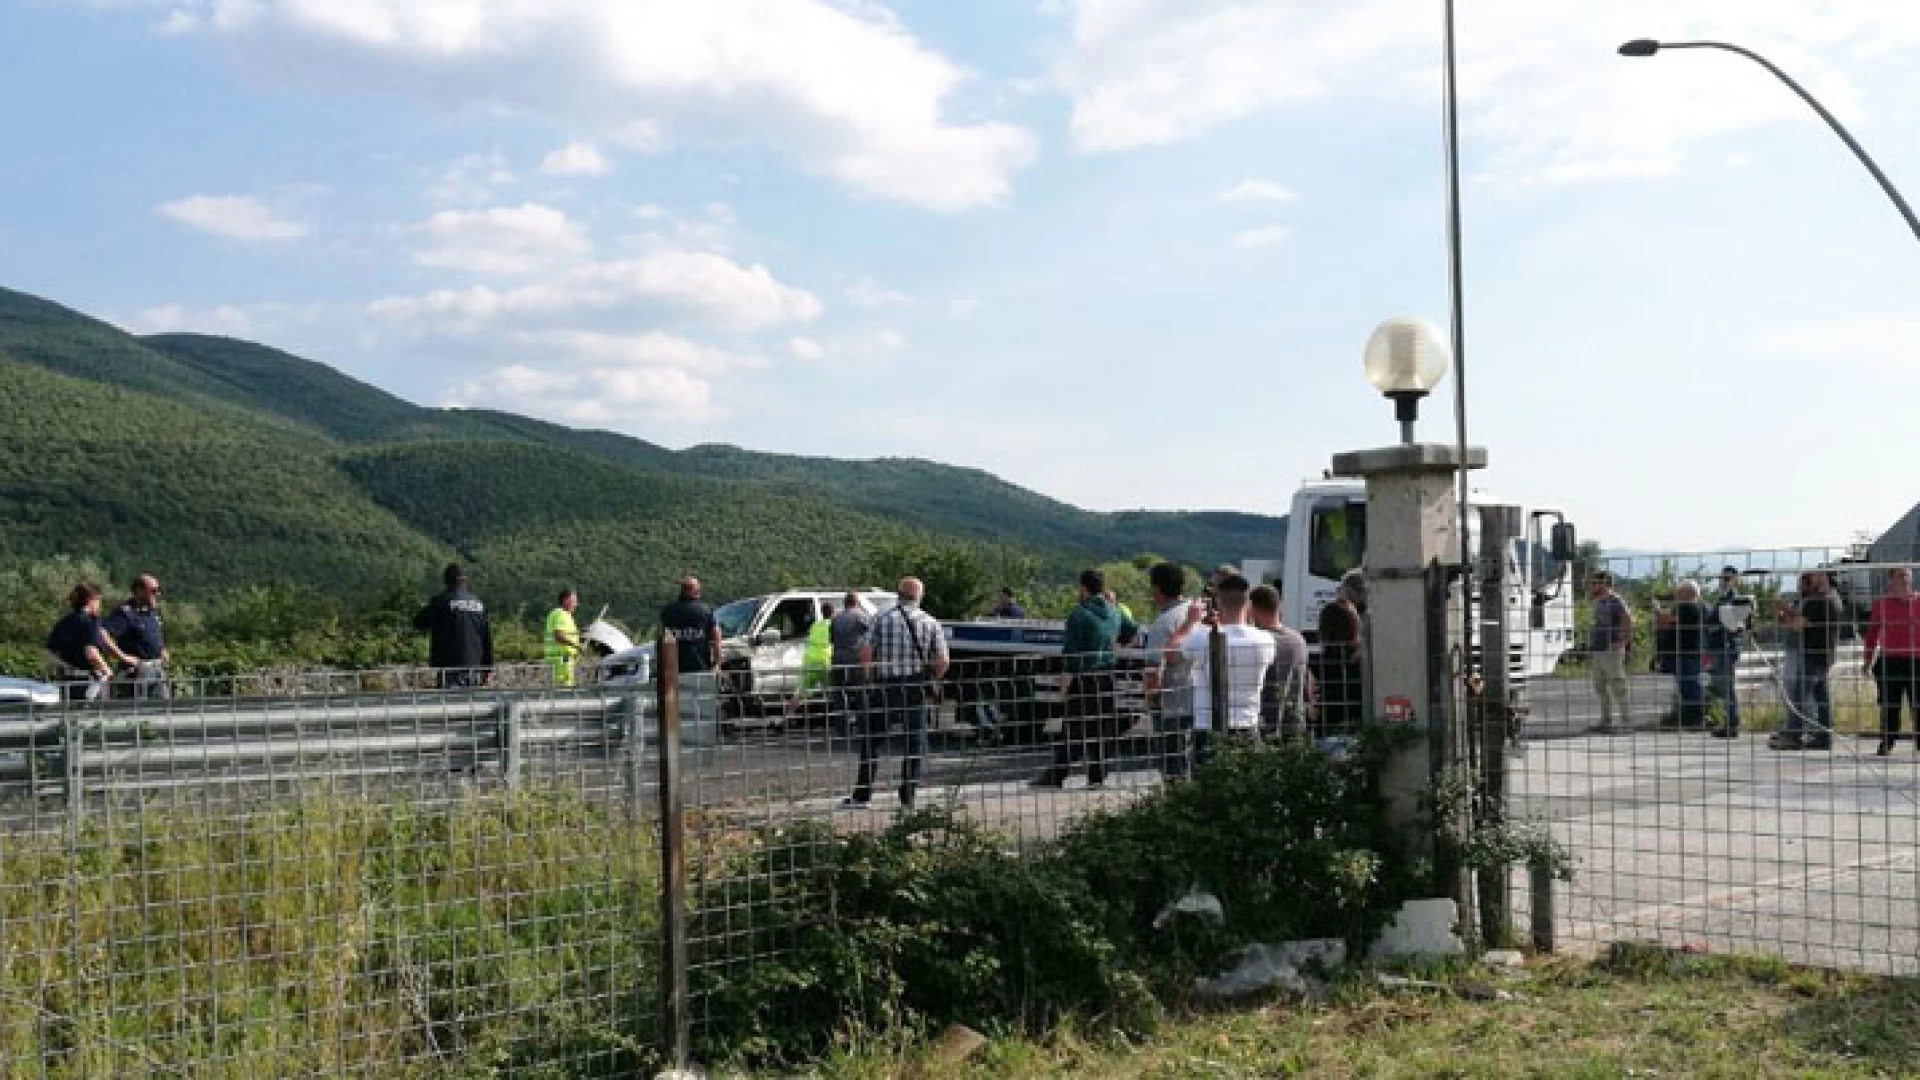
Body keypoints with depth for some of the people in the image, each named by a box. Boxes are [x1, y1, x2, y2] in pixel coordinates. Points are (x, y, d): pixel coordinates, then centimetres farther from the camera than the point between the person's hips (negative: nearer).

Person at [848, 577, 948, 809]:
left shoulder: (881, 620, 0)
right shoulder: (931, 623, 2)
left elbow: (865, 653, -9)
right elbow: (942, 662, -4)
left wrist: (871, 679, 5)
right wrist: (933, 682, 12)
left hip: (883, 687, 0)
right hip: (915, 689, 0)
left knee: (871, 740, 10)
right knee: (915, 743, 10)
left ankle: (862, 795, 12)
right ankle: (907, 797, 8)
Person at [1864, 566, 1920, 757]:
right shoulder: (1881, 604, 4)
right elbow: (1872, 634, 8)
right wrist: (1868, 660, 6)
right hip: (1889, 661, 0)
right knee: (1889, 705, 5)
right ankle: (1886, 744, 12)